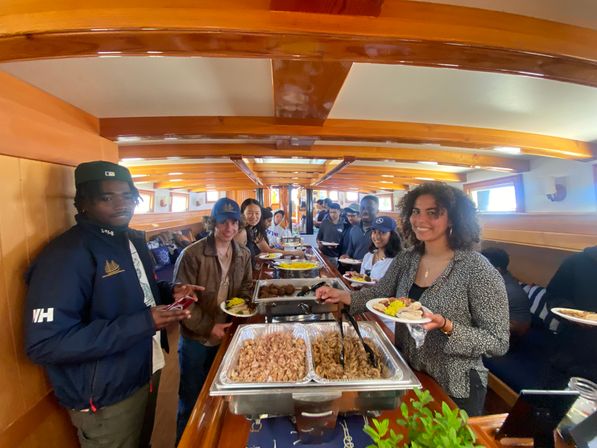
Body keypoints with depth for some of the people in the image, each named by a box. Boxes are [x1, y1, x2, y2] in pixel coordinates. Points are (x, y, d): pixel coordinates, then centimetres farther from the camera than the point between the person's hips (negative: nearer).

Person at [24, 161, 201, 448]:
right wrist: (142, 323, -34)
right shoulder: (66, 255, -25)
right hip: (105, 398, -7)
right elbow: (44, 344, -29)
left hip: (146, 372, 8)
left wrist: (169, 292, -6)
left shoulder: (133, 241, 3)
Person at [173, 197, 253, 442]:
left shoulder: (243, 255, -3)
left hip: (227, 335, 5)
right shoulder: (192, 254, -20)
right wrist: (208, 327, -21)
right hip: (196, 339, -5)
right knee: (191, 401, 16)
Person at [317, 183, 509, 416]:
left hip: (454, 391, -4)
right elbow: (379, 292, 3)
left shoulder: (477, 269, -21)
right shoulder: (405, 259, -6)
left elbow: (499, 342, -18)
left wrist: (446, 326, -32)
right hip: (407, 377, 5)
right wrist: (343, 296, -13)